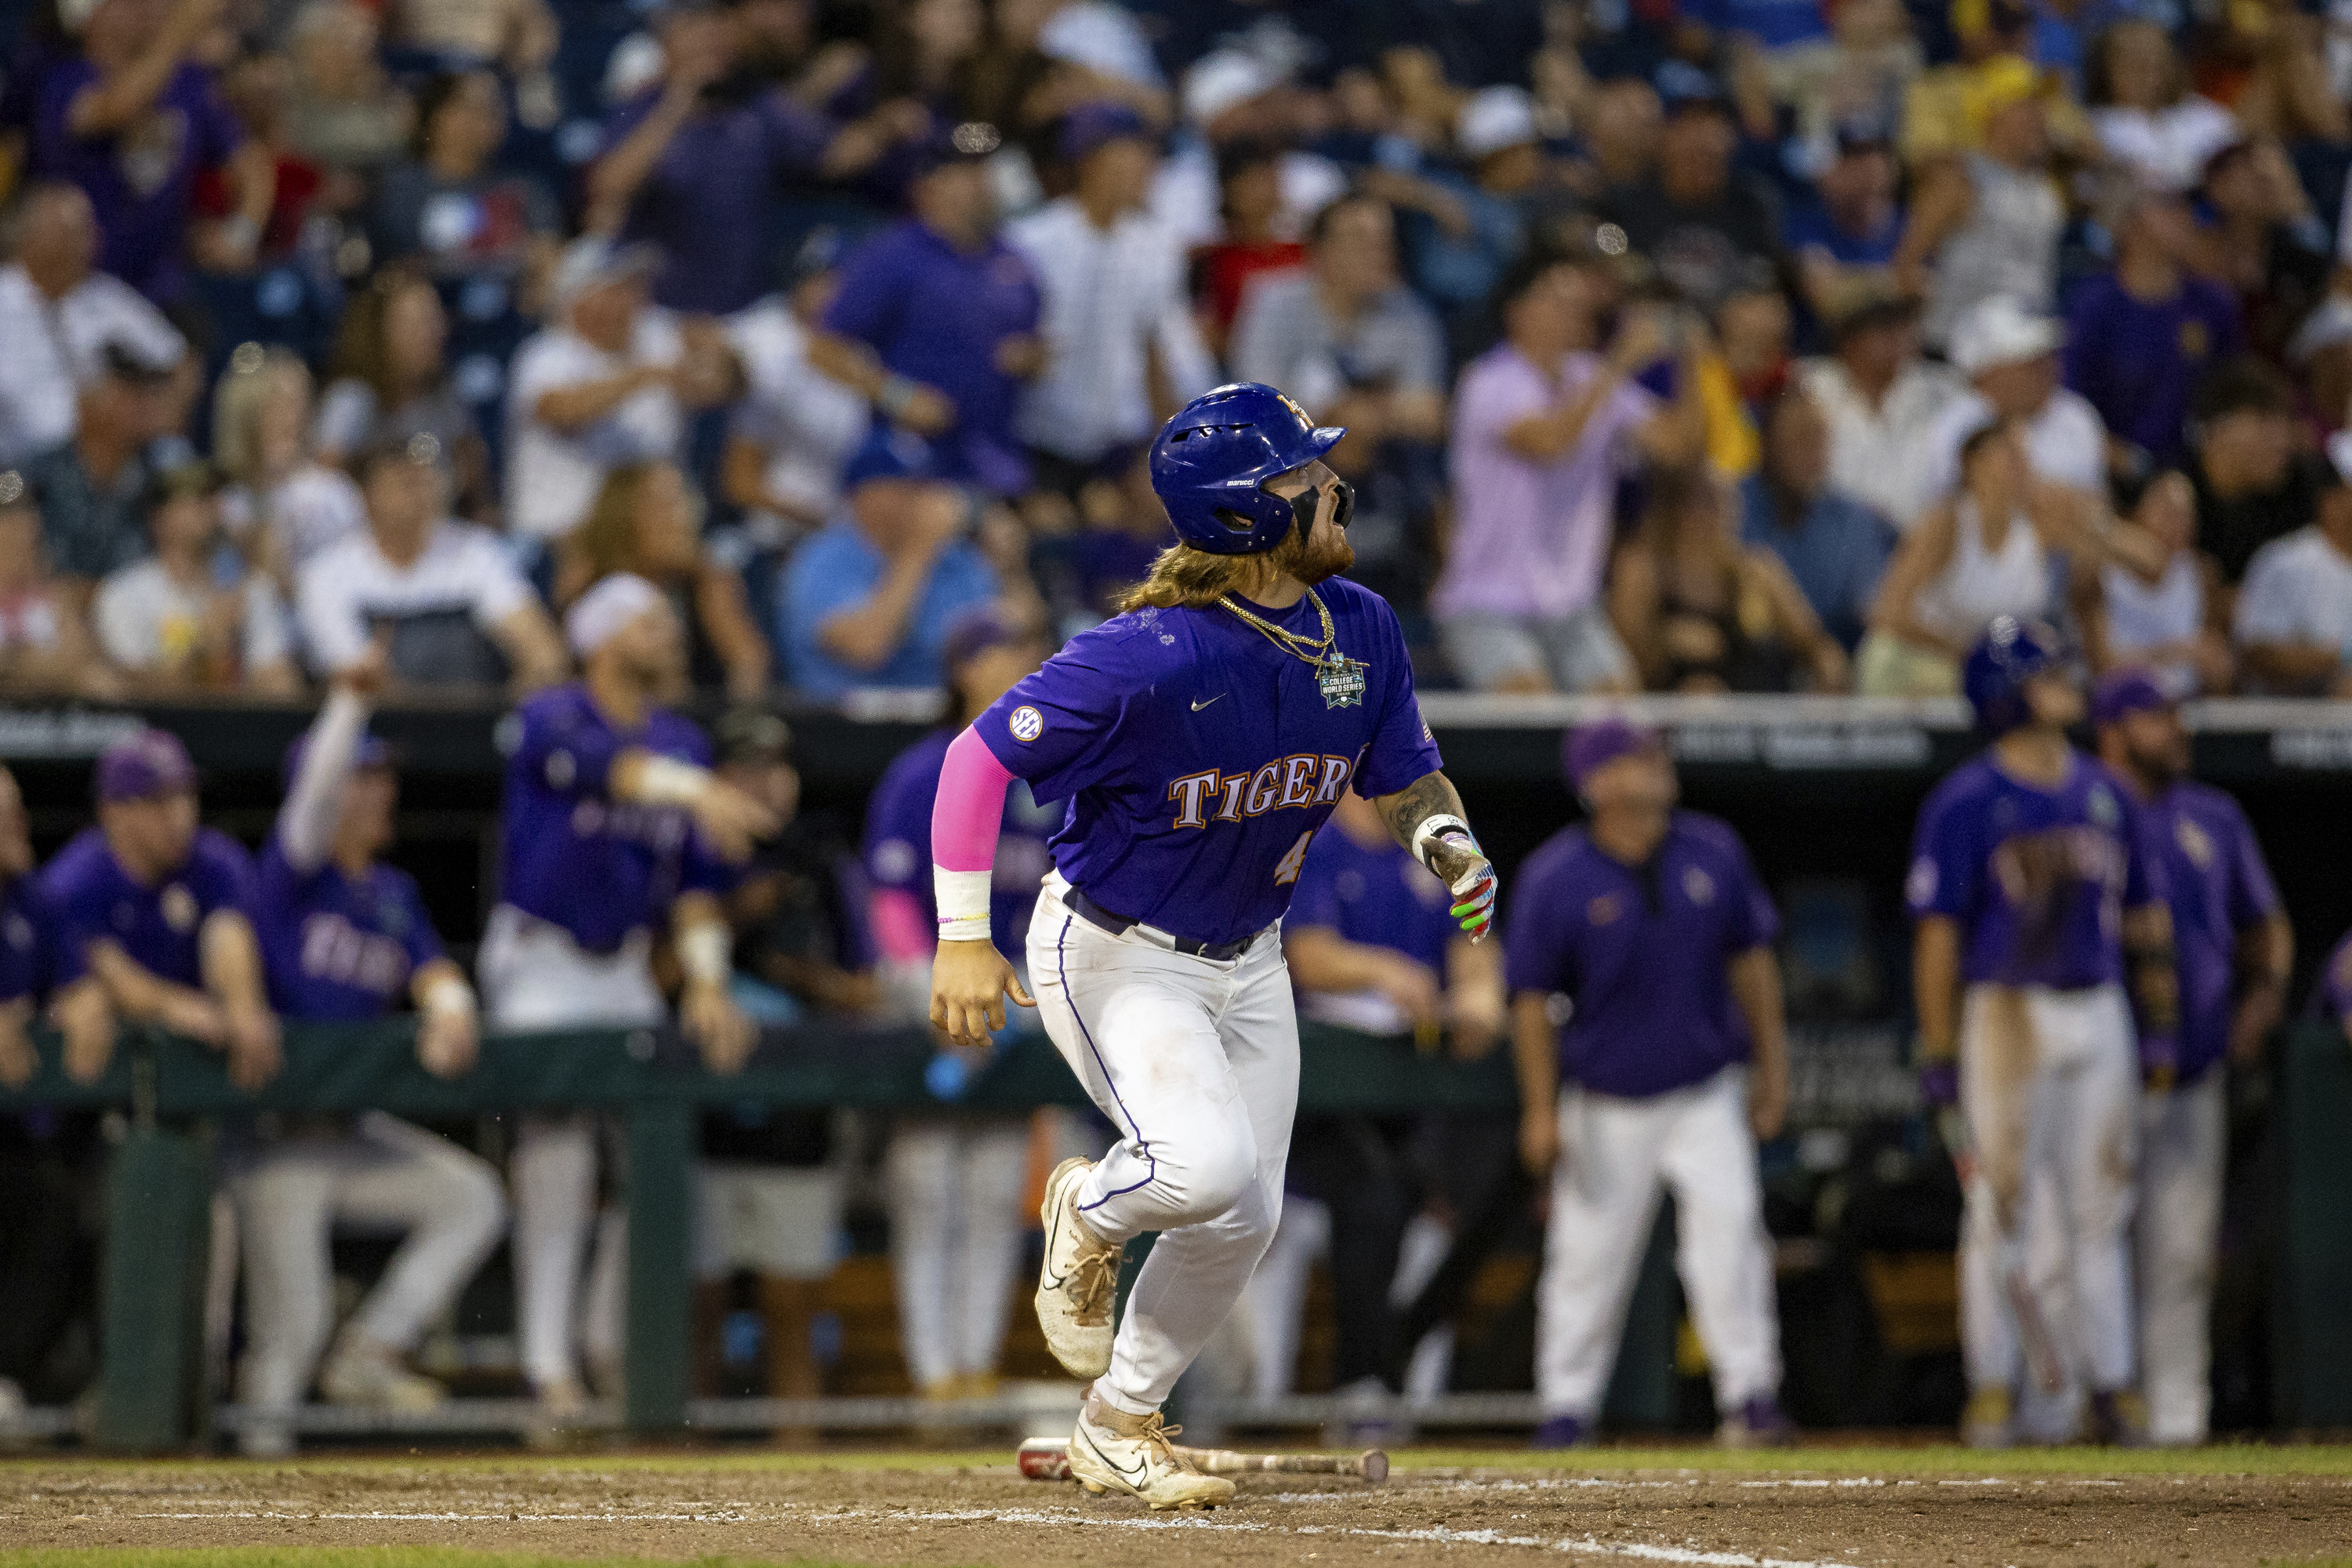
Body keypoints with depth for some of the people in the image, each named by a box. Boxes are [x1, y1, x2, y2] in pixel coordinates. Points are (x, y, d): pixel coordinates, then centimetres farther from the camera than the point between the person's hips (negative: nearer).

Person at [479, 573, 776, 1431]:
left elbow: (696, 879, 5)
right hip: (541, 964, -6)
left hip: (627, 970, 6)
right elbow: (605, 765, -36)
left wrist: (705, 981, -8)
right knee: (557, 1153, -14)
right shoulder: (553, 719, -13)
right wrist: (693, 790, -54)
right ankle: (549, 1367, -10)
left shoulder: (681, 743, 6)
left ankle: (613, 1340, 17)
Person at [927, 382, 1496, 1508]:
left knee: (1245, 1219, 6)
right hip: (1114, 954, -7)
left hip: (1247, 960, 7)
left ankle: (1118, 1426, 27)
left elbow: (1403, 776, 9)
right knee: (1208, 1167, -27)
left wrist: (1449, 843, -14)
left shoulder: (1361, 631, -7)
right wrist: (963, 940, -26)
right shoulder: (1152, 657, -29)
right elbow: (981, 757, -23)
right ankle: (1087, 1216, 9)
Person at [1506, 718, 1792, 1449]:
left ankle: (1748, 1393, -13)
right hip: (1606, 1107, -2)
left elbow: (1749, 958, 10)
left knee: (1728, 1224, -14)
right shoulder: (1554, 879, -11)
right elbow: (1531, 997, -6)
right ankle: (1567, 1407, 16)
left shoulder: (1712, 853, -1)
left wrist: (1771, 1065, 10)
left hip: (1705, 1094, 2)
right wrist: (1541, 1109, -7)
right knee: (1590, 1254, 2)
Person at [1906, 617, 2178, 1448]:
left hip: (2099, 1013, 5)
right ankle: (1993, 1388, 0)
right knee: (1999, 1207, -4)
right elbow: (1937, 932, -8)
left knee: (2100, 1206, 8)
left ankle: (2109, 1383, 14)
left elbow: (2144, 912, 17)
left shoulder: (2105, 793, 12)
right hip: (2006, 1013, -5)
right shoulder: (1965, 802, -6)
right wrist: (1939, 1054, -12)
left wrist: (2161, 1025, 12)